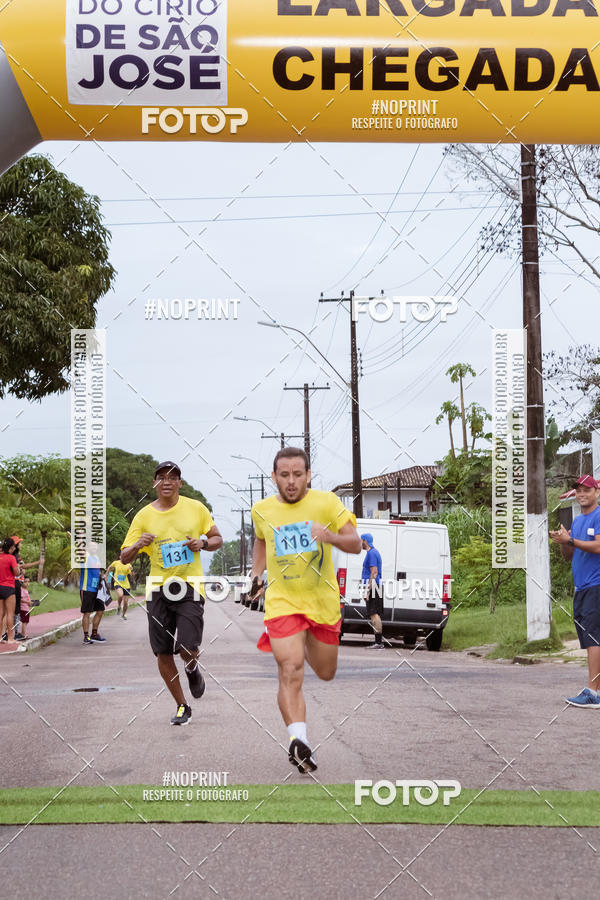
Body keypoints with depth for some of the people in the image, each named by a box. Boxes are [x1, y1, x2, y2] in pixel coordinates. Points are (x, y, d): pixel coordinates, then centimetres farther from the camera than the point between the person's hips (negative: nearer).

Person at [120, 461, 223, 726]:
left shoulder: (196, 508, 4)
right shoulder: (143, 516, 3)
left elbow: (218, 539, 14)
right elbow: (124, 558, 3)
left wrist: (203, 543, -9)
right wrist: (138, 545, -19)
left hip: (189, 587, -1)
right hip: (158, 589, 2)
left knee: (187, 648, -14)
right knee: (163, 654, 1)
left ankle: (192, 669, 25)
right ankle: (182, 706, 19)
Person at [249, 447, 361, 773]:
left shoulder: (326, 502, -8)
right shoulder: (262, 510, 0)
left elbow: (355, 544, -11)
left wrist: (330, 536, -30)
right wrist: (257, 572, 12)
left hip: (323, 601, 1)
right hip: (282, 602, -1)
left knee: (326, 674, 17)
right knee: (290, 672, -20)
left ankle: (308, 646, 51)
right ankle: (298, 739, -29)